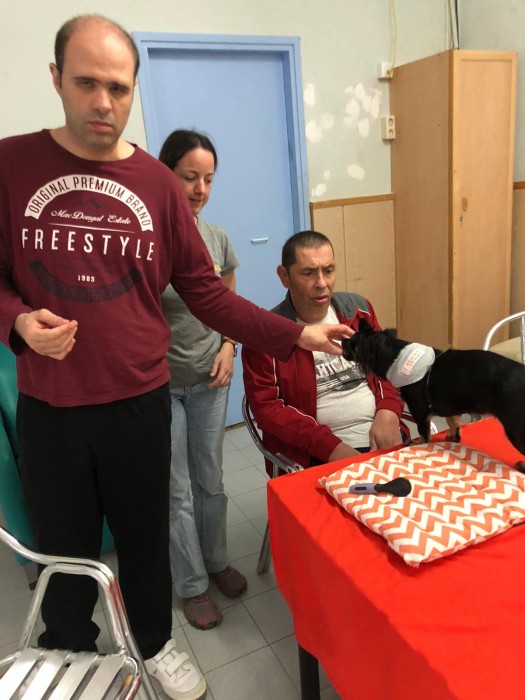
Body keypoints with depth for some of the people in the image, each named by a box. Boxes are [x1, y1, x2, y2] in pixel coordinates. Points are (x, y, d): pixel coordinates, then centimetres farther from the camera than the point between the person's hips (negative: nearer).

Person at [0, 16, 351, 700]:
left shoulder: (158, 183, -2)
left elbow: (205, 292, -1)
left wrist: (295, 335, -7)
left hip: (139, 403, 1)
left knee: (146, 538, 18)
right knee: (66, 549, 18)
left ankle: (156, 642, 47)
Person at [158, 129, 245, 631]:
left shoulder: (218, 238, -1)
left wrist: (228, 349, -2)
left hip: (209, 380, 4)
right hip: (158, 384, -4)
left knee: (210, 479, 18)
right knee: (176, 490, 10)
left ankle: (217, 561, 42)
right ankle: (192, 585, 31)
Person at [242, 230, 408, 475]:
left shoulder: (358, 309, 8)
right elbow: (266, 407, -9)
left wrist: (388, 412, -4)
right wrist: (330, 447, -17)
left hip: (382, 434, 5)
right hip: (316, 453, -4)